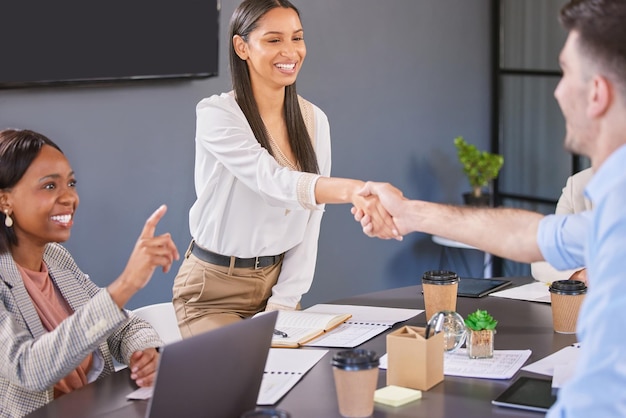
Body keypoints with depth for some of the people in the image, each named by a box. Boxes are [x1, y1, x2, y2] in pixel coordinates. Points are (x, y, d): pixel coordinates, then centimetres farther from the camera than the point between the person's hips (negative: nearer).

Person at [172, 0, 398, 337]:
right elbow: (271, 180, -32)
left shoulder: (314, 120, 2)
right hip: (214, 290, -5)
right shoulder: (216, 115, -15)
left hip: (279, 281, 5)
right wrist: (350, 190, -50)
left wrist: (282, 305, -7)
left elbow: (311, 215, 2)